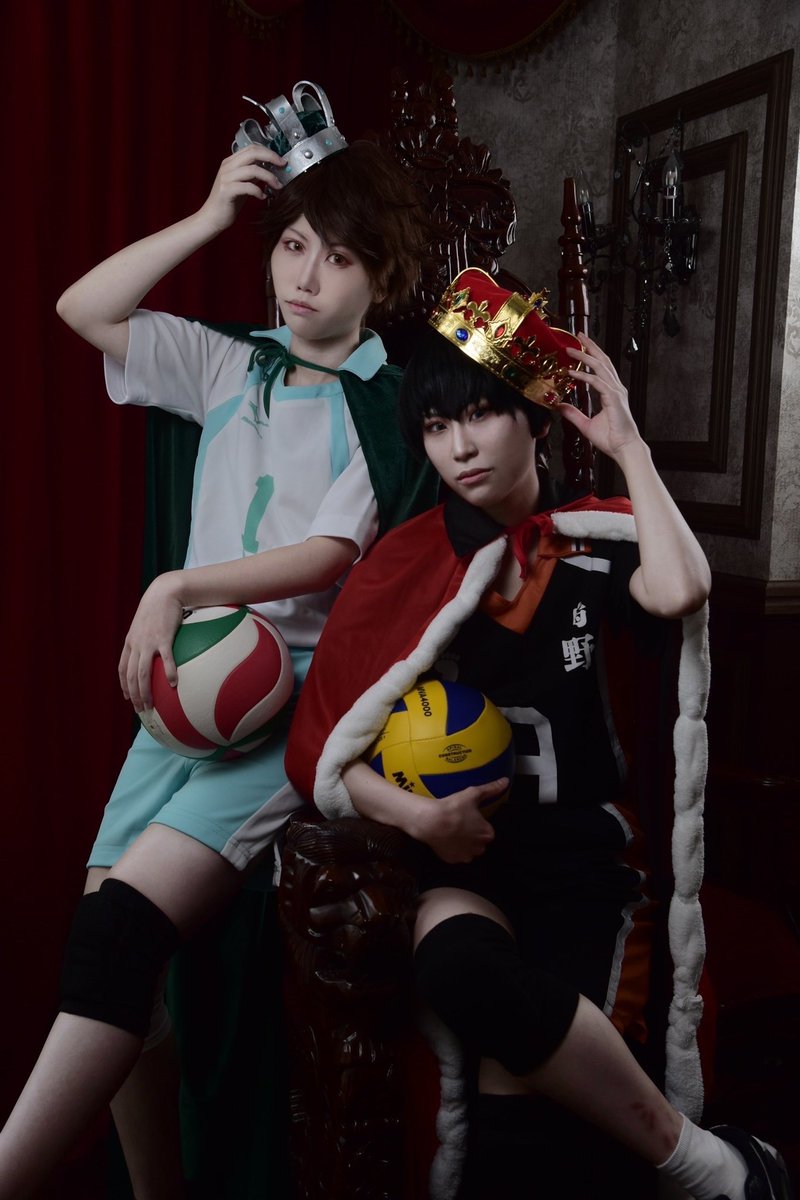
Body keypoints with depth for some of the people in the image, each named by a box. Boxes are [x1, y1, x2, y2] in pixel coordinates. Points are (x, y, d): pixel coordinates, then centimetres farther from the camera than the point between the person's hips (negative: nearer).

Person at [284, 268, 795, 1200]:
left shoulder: (596, 543, 3)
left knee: (511, 1085, -27)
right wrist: (415, 814, -15)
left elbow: (680, 593, -22)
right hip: (464, 854, 1)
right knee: (459, 970, -34)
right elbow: (322, 748, 2)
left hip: (580, 853, -1)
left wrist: (627, 446, -10)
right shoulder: (406, 564, 2)